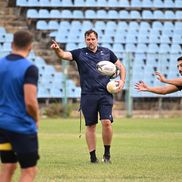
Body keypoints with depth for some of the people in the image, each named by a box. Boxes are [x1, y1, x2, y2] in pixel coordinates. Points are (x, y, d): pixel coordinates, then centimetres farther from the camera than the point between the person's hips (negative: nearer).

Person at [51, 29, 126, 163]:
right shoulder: (80, 53, 6)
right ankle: (93, 156, 11)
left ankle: (107, 153, 4)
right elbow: (64, 55, -9)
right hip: (88, 95, 0)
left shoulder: (107, 52, 11)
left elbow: (121, 66, 19)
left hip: (105, 94, 0)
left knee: (107, 122, -12)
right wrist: (57, 50, -31)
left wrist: (122, 80, 3)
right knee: (90, 126, 3)